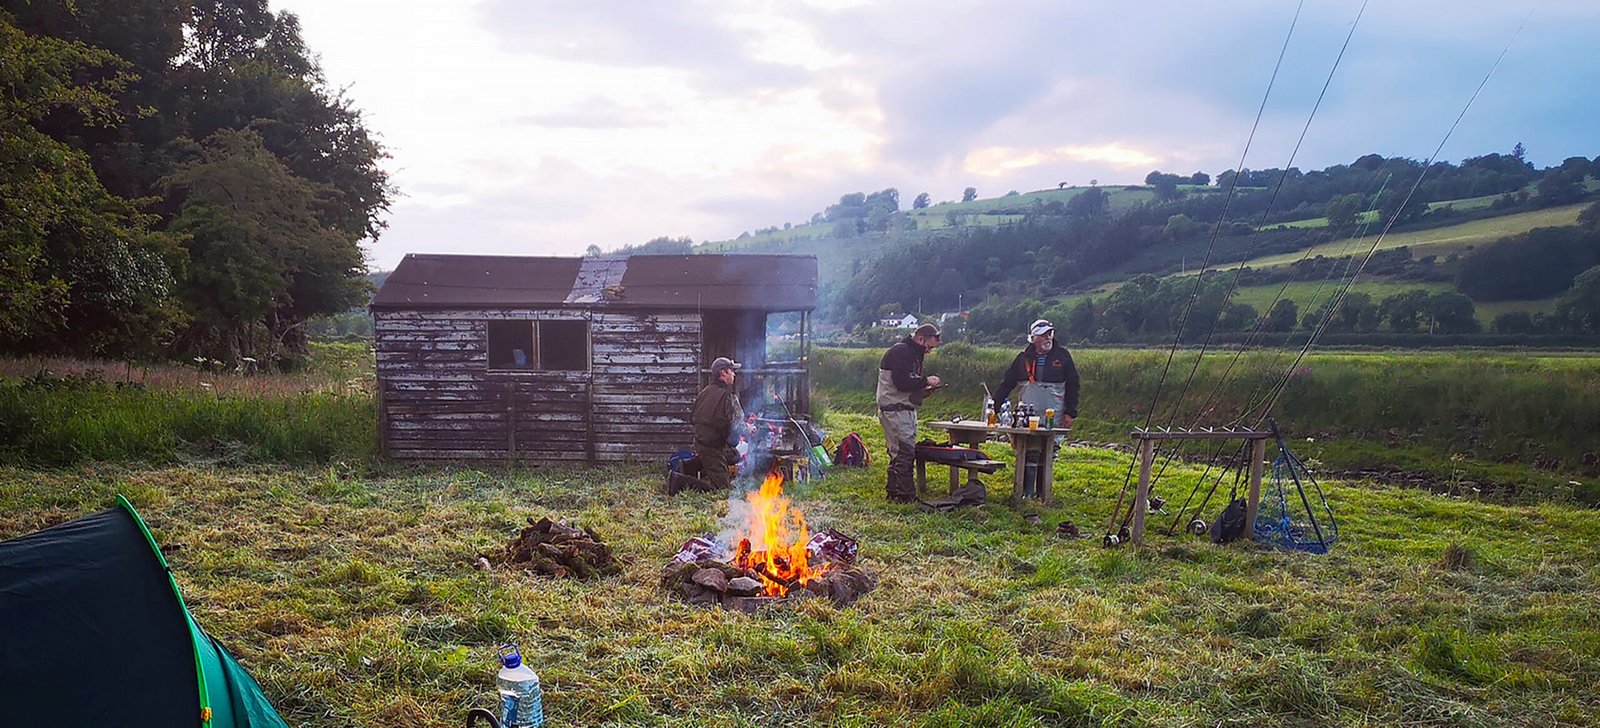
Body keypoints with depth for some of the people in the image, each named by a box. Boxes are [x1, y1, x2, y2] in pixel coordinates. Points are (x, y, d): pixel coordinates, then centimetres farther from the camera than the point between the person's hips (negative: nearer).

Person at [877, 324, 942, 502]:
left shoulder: (913, 354, 19)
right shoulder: (900, 352, -15)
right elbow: (902, 383, -23)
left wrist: (923, 390, 5)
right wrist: (926, 381, -14)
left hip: (905, 409, 10)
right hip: (895, 409, -10)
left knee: (899, 453, 12)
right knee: (905, 452, -10)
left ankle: (893, 492, 18)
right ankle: (905, 495, -6)